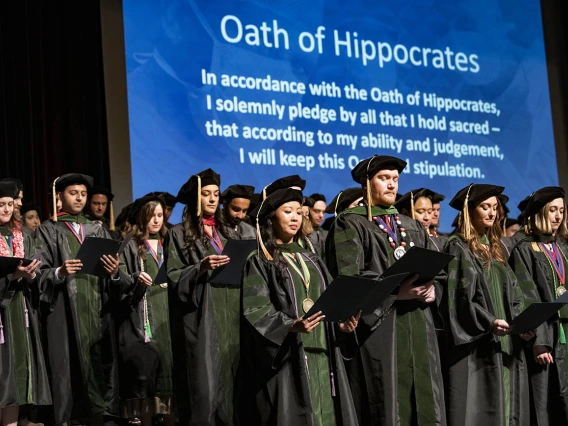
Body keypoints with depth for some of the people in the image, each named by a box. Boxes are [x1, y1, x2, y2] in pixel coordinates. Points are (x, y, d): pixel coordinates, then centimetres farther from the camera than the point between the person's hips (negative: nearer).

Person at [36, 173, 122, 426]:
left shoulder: (99, 231, 17)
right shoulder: (47, 231, 6)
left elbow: (112, 282, 10)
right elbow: (39, 275, -3)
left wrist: (114, 272, -12)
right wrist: (59, 272, -21)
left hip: (98, 311, 3)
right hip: (66, 313, -3)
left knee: (99, 370, 0)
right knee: (70, 371, -7)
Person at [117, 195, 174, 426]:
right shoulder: (129, 247, 2)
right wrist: (136, 279, -25)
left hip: (168, 316, 4)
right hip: (142, 320, -4)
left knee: (171, 372, -1)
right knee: (145, 372, -7)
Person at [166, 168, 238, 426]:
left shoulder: (224, 231, 16)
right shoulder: (179, 234, 0)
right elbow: (172, 277, -7)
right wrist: (200, 268, -20)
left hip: (228, 318, 5)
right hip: (201, 321, -5)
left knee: (229, 382, 4)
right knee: (204, 386, -9)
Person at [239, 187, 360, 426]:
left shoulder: (312, 261, 20)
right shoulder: (259, 261, 1)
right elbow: (254, 311, -10)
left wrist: (341, 326, -6)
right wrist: (291, 326, -26)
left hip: (322, 357, 6)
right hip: (285, 360, -6)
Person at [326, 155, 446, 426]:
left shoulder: (413, 227, 20)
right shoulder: (350, 225, 1)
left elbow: (437, 271, 14)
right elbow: (347, 280, -11)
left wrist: (432, 290, -9)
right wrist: (394, 293, -21)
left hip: (419, 330, 6)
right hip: (378, 330, -5)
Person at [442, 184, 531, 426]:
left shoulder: (496, 247, 18)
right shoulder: (458, 247, -5)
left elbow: (512, 294, 16)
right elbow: (457, 297, -14)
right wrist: (488, 323, -25)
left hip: (505, 342, 7)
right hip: (476, 346, -7)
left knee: (504, 406, 7)